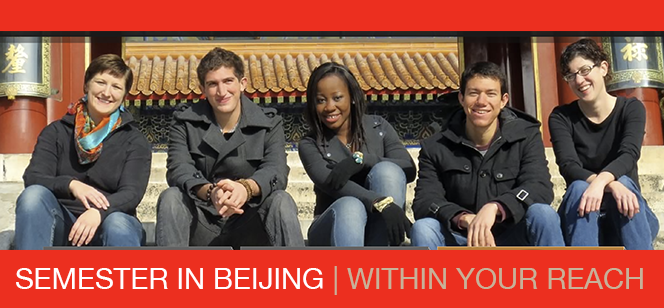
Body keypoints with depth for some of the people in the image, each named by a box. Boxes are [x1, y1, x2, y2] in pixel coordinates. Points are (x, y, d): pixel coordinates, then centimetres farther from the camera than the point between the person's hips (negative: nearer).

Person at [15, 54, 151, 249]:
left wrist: (99, 212, -32)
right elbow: (33, 178, -4)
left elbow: (132, 193, -9)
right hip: (61, 225, 2)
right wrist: (71, 185, -27)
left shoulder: (135, 141, 7)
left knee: (119, 225, -36)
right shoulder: (56, 132, 11)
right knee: (33, 195, -28)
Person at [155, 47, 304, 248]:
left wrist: (246, 188, -40)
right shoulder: (185, 121, 3)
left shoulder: (269, 123, 2)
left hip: (250, 226, 0)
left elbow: (276, 171, -15)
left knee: (281, 201, -29)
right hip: (202, 225, 1)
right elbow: (178, 169, -13)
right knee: (171, 197, -27)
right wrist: (210, 192, -37)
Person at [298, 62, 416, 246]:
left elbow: (409, 170, -8)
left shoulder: (378, 128, 6)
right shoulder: (310, 145, -1)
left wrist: (361, 160, -23)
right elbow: (332, 184, -20)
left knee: (386, 169, -24)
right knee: (348, 207, -35)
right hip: (333, 233, -2)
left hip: (379, 230, 2)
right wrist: (381, 203, -37)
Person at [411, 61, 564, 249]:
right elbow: (424, 201, -14)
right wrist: (465, 219, -35)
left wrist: (494, 208, -38)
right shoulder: (436, 147, -1)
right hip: (461, 239, 1)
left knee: (543, 214, -29)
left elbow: (541, 188, -19)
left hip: (513, 239, 0)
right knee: (423, 228, -29)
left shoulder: (526, 136, -2)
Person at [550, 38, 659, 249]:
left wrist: (600, 181, -44)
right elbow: (568, 166, -19)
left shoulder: (631, 109, -2)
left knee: (623, 183, -32)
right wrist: (611, 185, -40)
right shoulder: (561, 117, -2)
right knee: (580, 188, -32)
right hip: (582, 220, 0)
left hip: (628, 220, 0)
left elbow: (629, 154, -22)